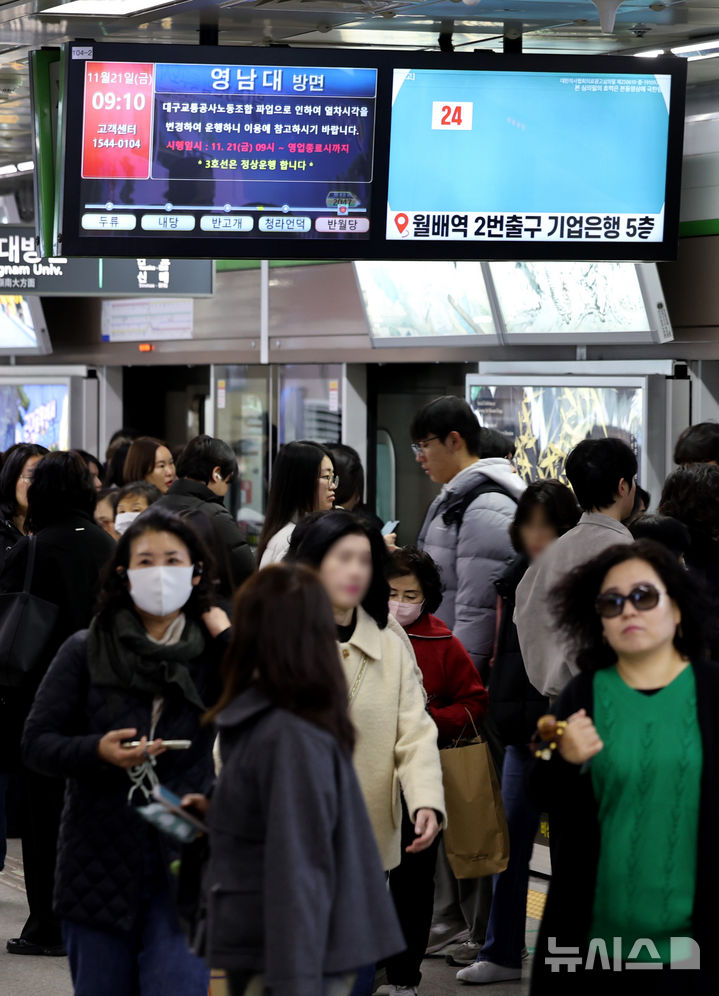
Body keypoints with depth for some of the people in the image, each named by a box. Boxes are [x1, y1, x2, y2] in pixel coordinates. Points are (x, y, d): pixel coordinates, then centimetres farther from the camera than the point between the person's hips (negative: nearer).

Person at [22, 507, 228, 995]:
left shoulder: (217, 655, 2)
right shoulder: (85, 652, 1)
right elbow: (38, 742, 1)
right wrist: (99, 751, -19)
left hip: (182, 861, -1)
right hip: (100, 858, 1)